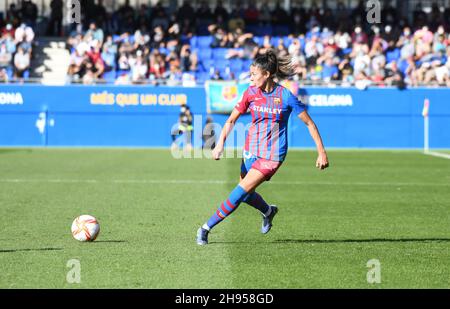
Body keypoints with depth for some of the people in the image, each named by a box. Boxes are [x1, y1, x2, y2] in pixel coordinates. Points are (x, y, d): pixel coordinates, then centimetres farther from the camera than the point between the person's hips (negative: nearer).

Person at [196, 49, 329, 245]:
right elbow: (231, 120, 4)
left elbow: (309, 123, -5)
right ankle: (268, 211, 44)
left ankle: (207, 227, -9)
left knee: (242, 191, -14)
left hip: (273, 154, -5)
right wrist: (220, 144, -10)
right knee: (246, 195, 11)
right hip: (251, 149, 5)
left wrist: (322, 152, -7)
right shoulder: (251, 92, -2)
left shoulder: (286, 96, -13)